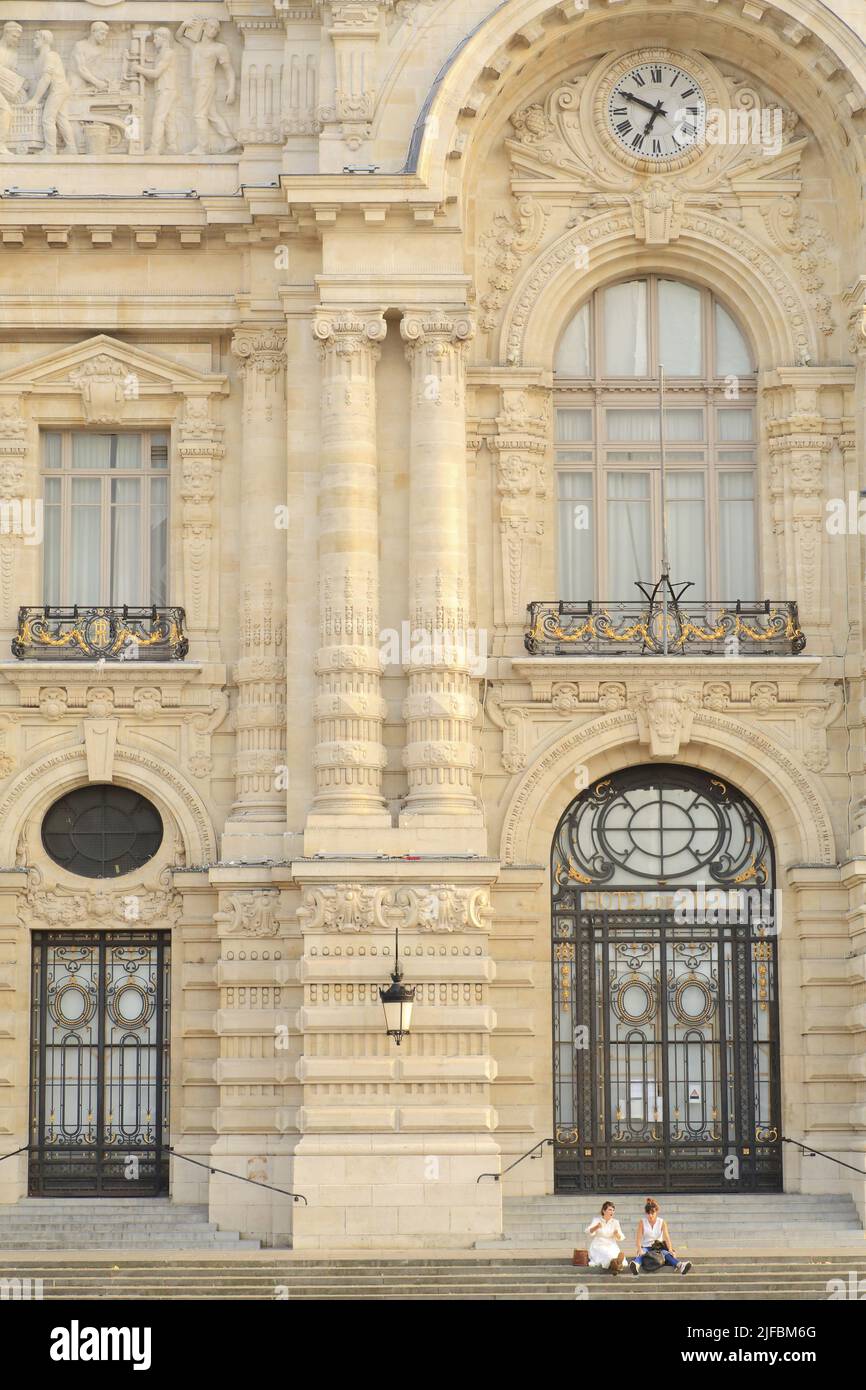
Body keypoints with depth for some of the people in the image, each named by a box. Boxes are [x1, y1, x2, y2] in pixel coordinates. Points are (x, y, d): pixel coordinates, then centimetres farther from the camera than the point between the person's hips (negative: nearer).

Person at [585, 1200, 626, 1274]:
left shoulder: (615, 1222, 11)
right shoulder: (597, 1220, 4)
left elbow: (620, 1238, 6)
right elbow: (588, 1232, -14)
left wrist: (617, 1235, -19)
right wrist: (596, 1227, -36)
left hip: (611, 1246, 4)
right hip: (599, 1246, -4)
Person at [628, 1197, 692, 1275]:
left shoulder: (662, 1222, 4)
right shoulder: (642, 1222, 2)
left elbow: (666, 1237, -9)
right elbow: (639, 1239, -7)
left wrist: (670, 1250, -27)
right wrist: (639, 1249, -28)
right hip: (646, 1247, -1)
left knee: (666, 1253, -32)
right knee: (641, 1254, -36)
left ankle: (680, 1265, -63)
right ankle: (636, 1265, -73)